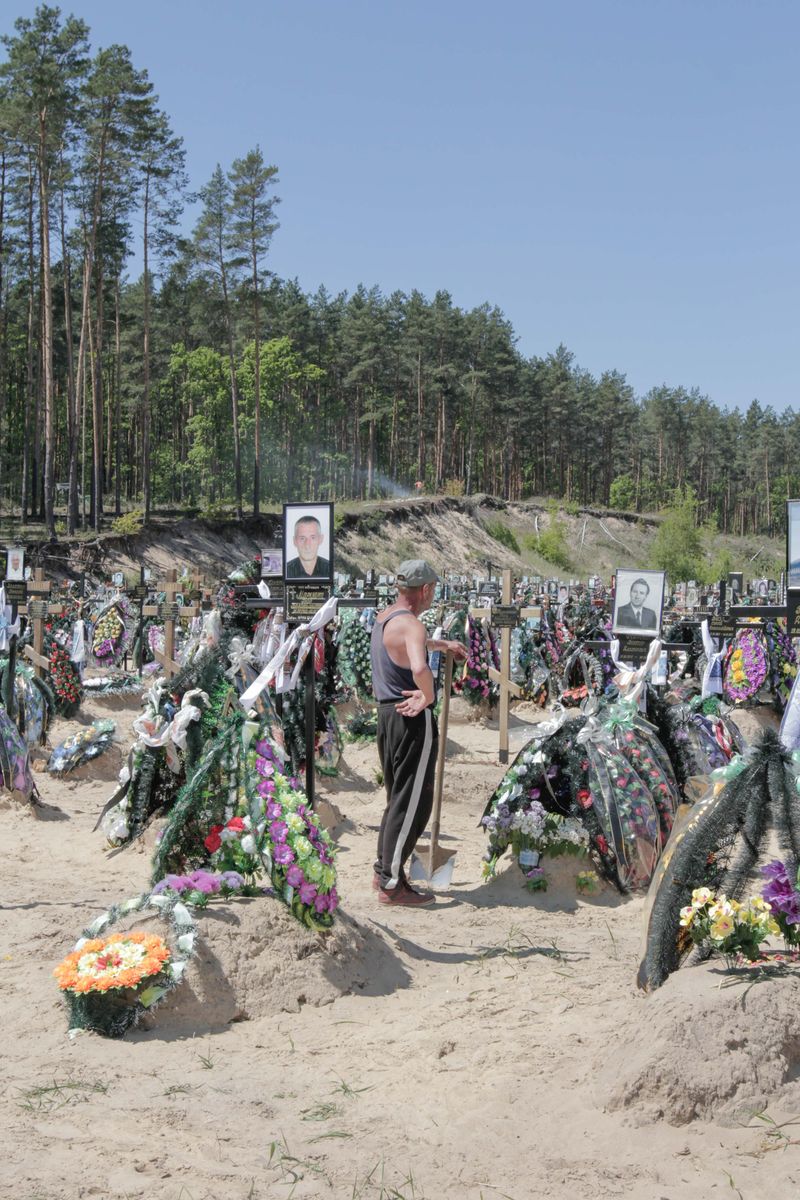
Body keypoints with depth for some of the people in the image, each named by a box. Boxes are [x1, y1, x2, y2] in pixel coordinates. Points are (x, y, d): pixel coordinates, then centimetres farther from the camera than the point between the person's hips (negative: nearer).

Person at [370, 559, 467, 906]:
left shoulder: (384, 618, 12)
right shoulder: (410, 625, -18)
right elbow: (419, 668, -38)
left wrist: (444, 644, 45)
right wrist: (428, 696, -20)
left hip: (387, 714, 9)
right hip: (413, 720, -9)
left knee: (398, 797, 20)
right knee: (412, 803, -1)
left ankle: (383, 871, 26)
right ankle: (391, 883, 2)